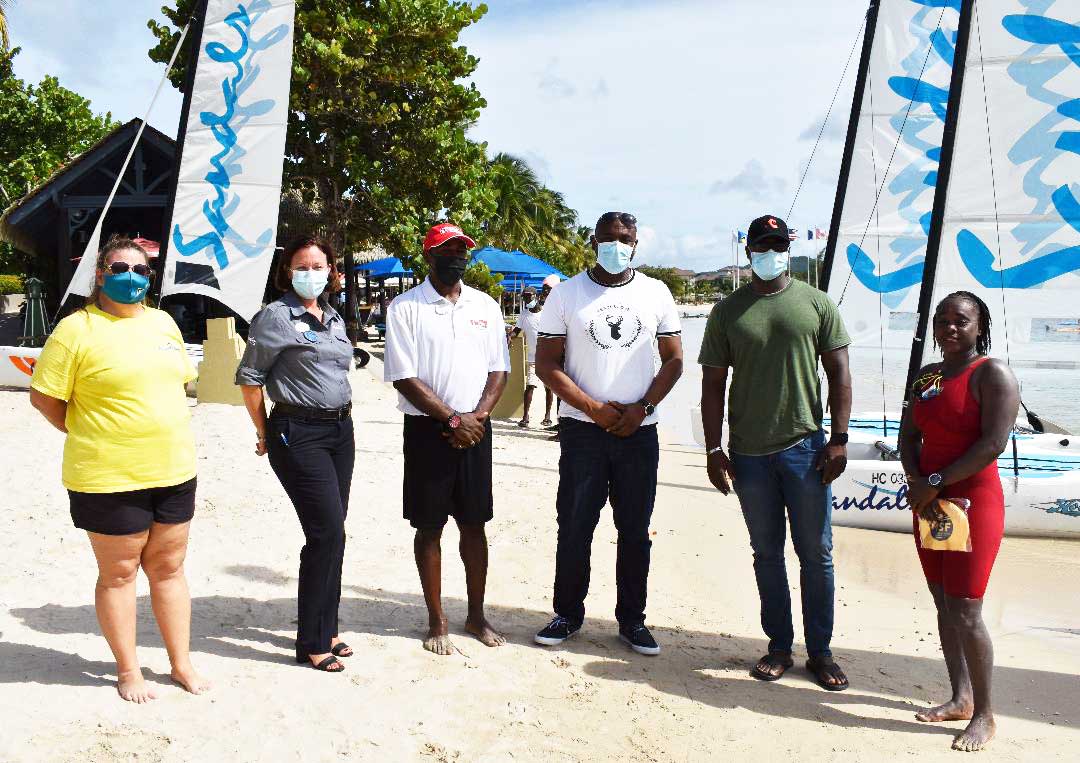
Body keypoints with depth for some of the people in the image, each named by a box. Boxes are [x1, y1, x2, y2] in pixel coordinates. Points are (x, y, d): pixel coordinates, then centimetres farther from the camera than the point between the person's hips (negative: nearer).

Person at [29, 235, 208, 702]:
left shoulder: (163, 322, 9)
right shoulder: (77, 330, -9)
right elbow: (44, 397, -7)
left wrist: (165, 435, 13)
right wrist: (89, 436, -2)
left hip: (173, 470, 6)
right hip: (110, 477, -5)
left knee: (168, 567, 14)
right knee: (119, 573, 7)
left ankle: (181, 663, 26)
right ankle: (128, 671, 21)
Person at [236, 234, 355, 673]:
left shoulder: (334, 318, 15)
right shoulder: (276, 317, -8)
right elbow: (249, 377, -7)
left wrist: (344, 415, 15)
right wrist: (264, 433, -2)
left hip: (340, 430, 7)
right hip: (298, 434, -7)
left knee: (329, 534, 11)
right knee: (328, 533, -10)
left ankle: (323, 630, 23)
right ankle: (312, 642, 1)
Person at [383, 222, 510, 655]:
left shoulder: (485, 306, 9)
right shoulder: (405, 308, -4)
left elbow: (499, 369, 8)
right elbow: (404, 377, -10)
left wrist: (477, 415, -9)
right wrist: (453, 419, -14)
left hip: (475, 428, 4)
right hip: (428, 429, -3)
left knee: (474, 523, 10)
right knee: (429, 526, 5)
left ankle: (476, 615, 23)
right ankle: (437, 622, 16)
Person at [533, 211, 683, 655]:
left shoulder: (656, 293, 6)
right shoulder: (567, 294, 1)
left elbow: (673, 360, 7)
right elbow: (547, 363, -1)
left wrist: (642, 408, -7)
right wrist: (594, 409, -11)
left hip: (639, 431, 1)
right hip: (581, 429, -1)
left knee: (635, 530, 7)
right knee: (574, 527, 4)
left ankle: (632, 620, 19)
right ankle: (568, 615, 19)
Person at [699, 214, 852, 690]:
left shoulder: (816, 304, 4)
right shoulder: (727, 312, 5)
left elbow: (838, 372, 3)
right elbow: (713, 384, 4)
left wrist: (839, 439, -4)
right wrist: (714, 450, -1)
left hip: (805, 446, -1)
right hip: (749, 452, 1)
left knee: (816, 553, 4)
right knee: (767, 553, 10)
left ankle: (819, 651, 17)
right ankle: (779, 647, 21)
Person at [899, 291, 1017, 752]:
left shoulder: (992, 374, -10)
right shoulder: (926, 377, 13)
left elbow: (993, 444, -19)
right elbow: (908, 436, 9)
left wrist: (935, 482, -18)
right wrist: (915, 481, -9)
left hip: (973, 502, -7)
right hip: (929, 503, 8)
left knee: (964, 611, -7)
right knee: (943, 606, 12)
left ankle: (984, 715, 6)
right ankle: (961, 699, 24)